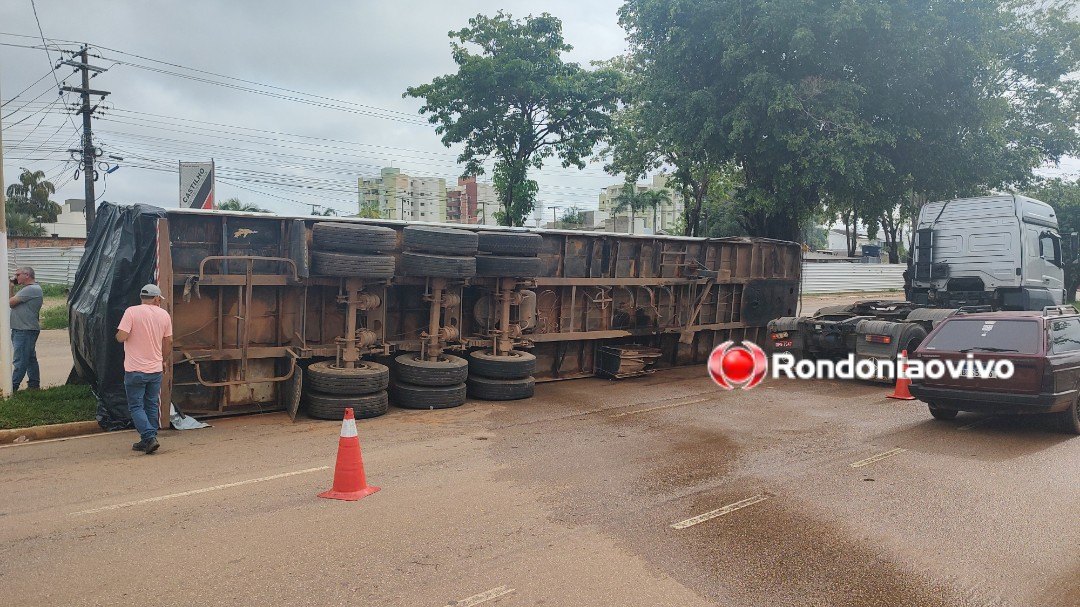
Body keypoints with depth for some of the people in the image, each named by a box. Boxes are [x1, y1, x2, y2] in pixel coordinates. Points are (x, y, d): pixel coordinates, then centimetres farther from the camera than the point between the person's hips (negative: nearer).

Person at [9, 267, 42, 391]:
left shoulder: (31, 289, -16)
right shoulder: (27, 289, 20)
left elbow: (10, 302, -17)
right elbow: (13, 301, 19)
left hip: (25, 330, -11)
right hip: (23, 330, 11)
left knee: (20, 360, -7)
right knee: (30, 358, 14)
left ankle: (12, 386, -5)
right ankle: (34, 384, 20)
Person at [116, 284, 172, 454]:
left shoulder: (132, 312, -10)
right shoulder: (164, 315, 3)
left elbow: (121, 337, -17)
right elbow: (168, 342, 10)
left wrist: (118, 334, 8)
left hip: (135, 370, -4)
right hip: (155, 369, 4)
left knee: (136, 406, 3)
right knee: (152, 406, 13)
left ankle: (149, 438, -9)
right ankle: (148, 441, 18)